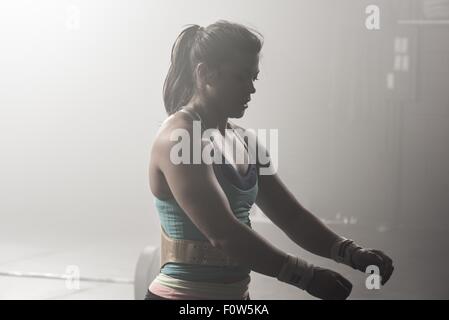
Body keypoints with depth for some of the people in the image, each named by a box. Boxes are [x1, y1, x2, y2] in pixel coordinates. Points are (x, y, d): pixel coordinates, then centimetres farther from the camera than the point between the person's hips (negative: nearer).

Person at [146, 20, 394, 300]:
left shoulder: (245, 143, 11)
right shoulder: (180, 140, -15)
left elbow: (293, 216, 11)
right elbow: (223, 233, -24)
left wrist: (352, 254, -3)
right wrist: (307, 276, -24)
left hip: (235, 294, 8)